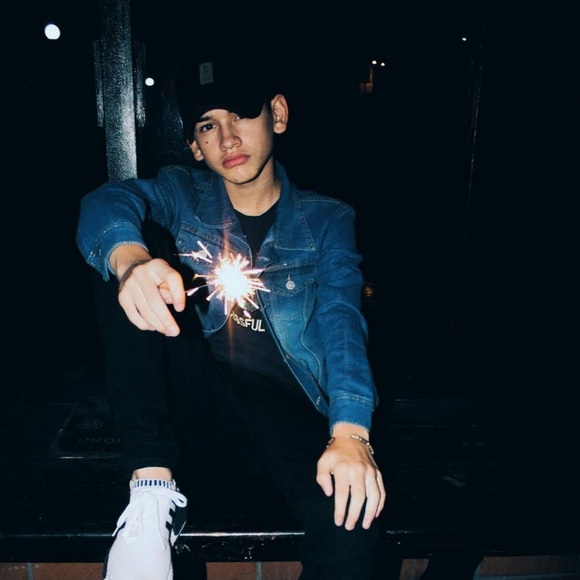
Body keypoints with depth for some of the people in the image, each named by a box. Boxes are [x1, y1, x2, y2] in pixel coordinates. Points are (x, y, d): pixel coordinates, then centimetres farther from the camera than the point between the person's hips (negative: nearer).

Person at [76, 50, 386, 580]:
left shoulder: (326, 220, 5)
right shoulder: (182, 193, 6)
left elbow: (340, 319, -10)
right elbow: (107, 203, -16)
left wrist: (350, 431, -27)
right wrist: (130, 258, -42)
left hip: (280, 396, -2)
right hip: (192, 375, 3)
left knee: (353, 517, -33)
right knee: (142, 235, -21)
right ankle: (152, 488, -23)